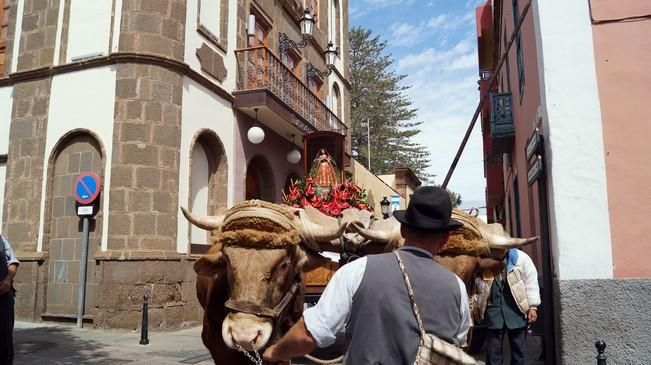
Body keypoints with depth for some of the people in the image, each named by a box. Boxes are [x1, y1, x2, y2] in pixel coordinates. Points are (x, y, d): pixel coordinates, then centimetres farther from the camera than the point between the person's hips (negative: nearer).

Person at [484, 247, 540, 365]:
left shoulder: (520, 257, -2)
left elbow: (531, 281, -2)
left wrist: (533, 307, -6)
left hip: (516, 310, -1)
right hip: (494, 311, 1)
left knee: (518, 350, 11)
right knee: (493, 350, 4)